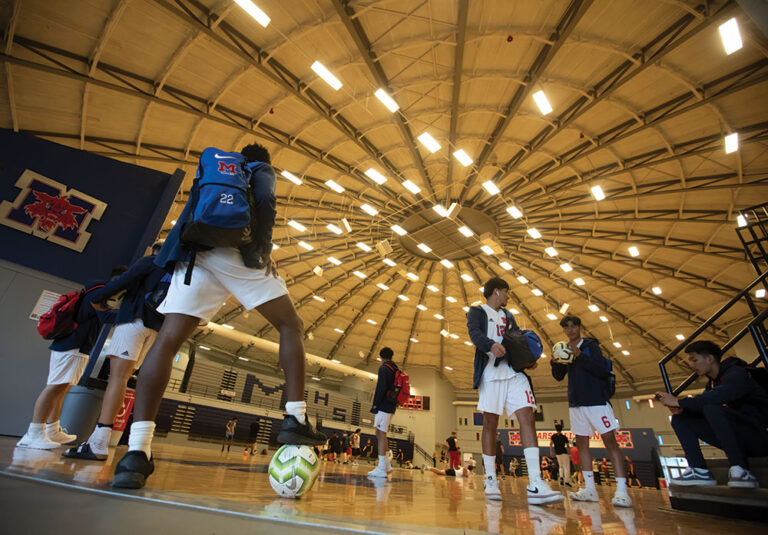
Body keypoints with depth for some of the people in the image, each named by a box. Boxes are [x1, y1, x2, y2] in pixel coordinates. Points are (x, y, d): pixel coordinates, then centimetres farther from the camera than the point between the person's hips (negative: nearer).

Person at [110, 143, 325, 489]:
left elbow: (190, 217, 24)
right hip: (238, 253, -4)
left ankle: (137, 451, -19)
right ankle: (295, 419, -7)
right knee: (290, 326, 4)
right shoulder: (261, 170, 20)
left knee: (167, 340, -5)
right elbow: (264, 200, -4)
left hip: (196, 253, 5)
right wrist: (265, 249, -2)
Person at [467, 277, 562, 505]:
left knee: (527, 418, -9)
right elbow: (475, 334, -15)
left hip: (515, 372, 5)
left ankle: (535, 485, -11)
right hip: (491, 372, -5)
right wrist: (491, 345, -37)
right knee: (490, 424, 1)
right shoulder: (477, 312, 4)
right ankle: (490, 481, 13)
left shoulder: (507, 316, 24)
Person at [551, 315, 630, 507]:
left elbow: (602, 368, -16)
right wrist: (555, 362, -10)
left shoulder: (590, 345, -3)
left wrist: (580, 356, -26)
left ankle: (622, 490, -5)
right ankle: (590, 489, 13)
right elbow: (559, 377, 10)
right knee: (581, 442, 6)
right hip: (576, 402, 6)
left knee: (610, 440, -8)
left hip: (597, 400, -6)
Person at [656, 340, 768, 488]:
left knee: (712, 408, -33)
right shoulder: (712, 383, 14)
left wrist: (678, 401, -29)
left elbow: (718, 397, -33)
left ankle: (739, 469, -25)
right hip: (739, 439, 8)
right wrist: (680, 408, -16)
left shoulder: (736, 374, -13)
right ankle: (699, 471, -15)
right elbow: (700, 404, 6)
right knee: (680, 418, -2)